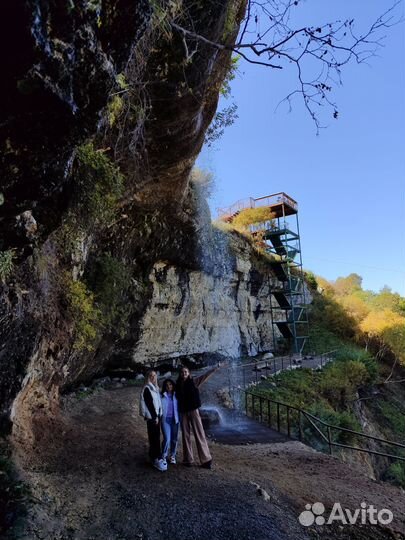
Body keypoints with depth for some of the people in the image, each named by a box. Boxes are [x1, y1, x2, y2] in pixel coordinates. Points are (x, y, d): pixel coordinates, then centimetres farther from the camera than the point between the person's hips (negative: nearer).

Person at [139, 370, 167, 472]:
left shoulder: (155, 388, 13)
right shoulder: (147, 389, -12)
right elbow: (149, 404, -15)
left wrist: (159, 415, 11)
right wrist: (155, 417, -14)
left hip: (156, 415, 8)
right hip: (151, 417, -8)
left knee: (156, 437, 11)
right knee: (154, 438, -7)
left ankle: (154, 457, 21)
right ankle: (157, 459, -3)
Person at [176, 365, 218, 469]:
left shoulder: (193, 381, -3)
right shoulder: (178, 385, 5)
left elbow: (204, 376, -16)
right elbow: (177, 399, 14)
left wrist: (213, 370, -29)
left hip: (193, 410, -3)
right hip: (183, 413, 3)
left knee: (199, 434, -3)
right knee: (185, 436, 8)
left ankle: (206, 459, 2)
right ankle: (188, 459, 19)